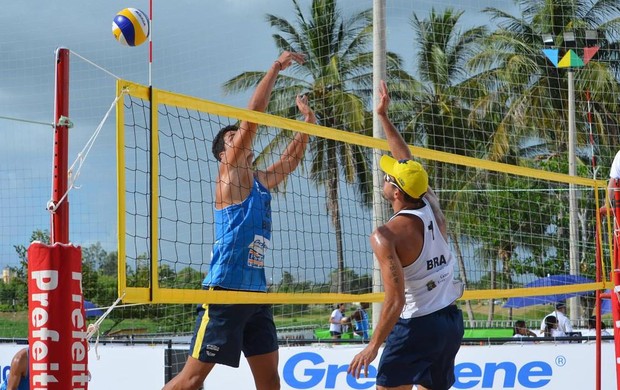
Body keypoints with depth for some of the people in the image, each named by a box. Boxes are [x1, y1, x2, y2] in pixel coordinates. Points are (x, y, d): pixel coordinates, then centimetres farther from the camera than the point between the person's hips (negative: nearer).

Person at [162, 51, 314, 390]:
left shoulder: (261, 181, 16)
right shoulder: (229, 177, -4)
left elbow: (292, 156, 29)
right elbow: (251, 118, -10)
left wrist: (308, 121, 16)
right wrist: (276, 68, -8)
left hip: (255, 292, 8)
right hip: (225, 290, -8)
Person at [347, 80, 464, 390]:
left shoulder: (387, 235, -16)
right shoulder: (432, 207, 1)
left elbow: (395, 299, -21)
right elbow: (408, 161, 17)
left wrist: (373, 346, -15)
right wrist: (383, 117, 25)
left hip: (416, 326, -7)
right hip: (451, 320, 7)